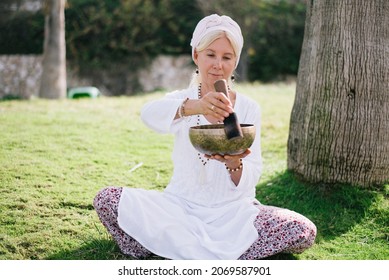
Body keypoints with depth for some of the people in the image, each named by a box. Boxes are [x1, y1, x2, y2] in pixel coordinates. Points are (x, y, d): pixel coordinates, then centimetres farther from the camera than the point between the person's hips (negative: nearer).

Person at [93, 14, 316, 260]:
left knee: (304, 231, -25)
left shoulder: (248, 109, 1)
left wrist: (234, 164, -30)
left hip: (232, 210, 0)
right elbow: (150, 114, -26)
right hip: (182, 206, 0)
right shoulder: (182, 99, 0)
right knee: (107, 200, -22)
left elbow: (251, 178, -6)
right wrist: (193, 106, -47)